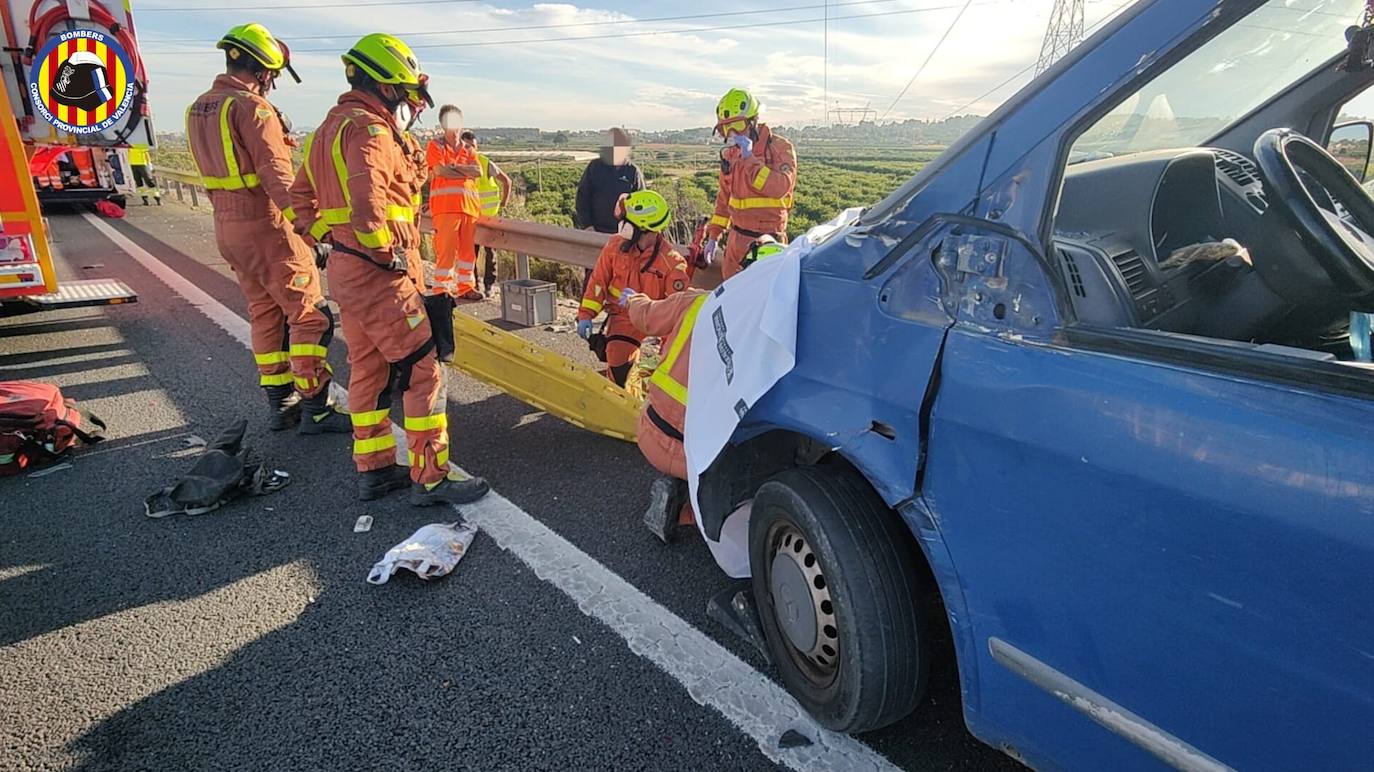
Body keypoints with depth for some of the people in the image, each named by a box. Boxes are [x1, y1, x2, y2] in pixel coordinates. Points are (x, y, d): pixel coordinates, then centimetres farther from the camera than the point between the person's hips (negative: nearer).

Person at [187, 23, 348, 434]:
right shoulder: (252, 107, -16)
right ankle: (315, 408, 1)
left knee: (264, 314, 16)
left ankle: (279, 404, 23)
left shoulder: (199, 108, 12)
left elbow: (218, 169, 17)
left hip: (226, 227, 9)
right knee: (310, 315, -3)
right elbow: (277, 176, -24)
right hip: (266, 227, -9)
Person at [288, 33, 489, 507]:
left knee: (368, 368, 16)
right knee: (422, 370, -4)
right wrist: (387, 252, -16)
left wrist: (328, 236, 16)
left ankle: (374, 469, 26)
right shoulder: (370, 130, -15)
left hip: (345, 268, 10)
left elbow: (302, 195, 21)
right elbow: (367, 204, -30)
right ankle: (431, 478, 2)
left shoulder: (333, 125, 17)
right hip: (379, 273, -10)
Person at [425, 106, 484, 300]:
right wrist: (467, 173, -1)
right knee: (446, 249, -9)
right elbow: (440, 171, -10)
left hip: (469, 205, 5)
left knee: (467, 248, 6)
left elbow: (478, 171, 3)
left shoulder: (468, 150, 21)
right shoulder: (435, 146, 7)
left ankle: (465, 287, 14)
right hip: (445, 206, -5)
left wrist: (454, 166, -6)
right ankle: (441, 289, -4)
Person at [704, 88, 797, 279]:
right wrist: (714, 234, 18)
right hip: (737, 237, 7)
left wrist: (749, 158, -21)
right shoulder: (730, 153, 12)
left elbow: (780, 188, -24)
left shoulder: (780, 147, -7)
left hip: (767, 240, -6)